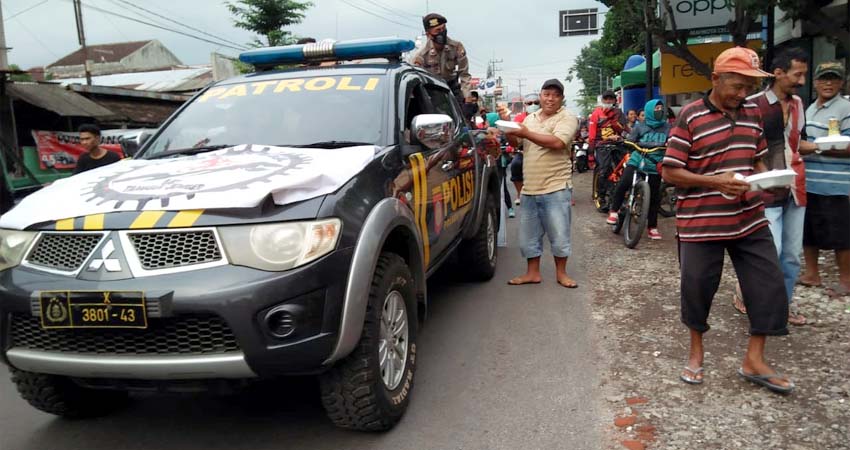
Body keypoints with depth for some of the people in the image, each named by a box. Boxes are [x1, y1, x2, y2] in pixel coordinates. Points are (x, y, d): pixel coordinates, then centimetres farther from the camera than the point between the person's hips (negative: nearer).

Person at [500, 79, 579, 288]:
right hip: (529, 188, 6)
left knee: (559, 234, 3)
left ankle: (561, 273, 19)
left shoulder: (567, 118, -5)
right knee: (528, 235, 12)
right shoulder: (530, 118, 15)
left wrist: (526, 133, -20)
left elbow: (557, 142, -21)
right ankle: (532, 272, 25)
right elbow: (515, 142, 16)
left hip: (556, 188, -6)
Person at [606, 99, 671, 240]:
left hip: (655, 166, 1)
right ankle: (614, 210, -1)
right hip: (637, 161, -1)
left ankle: (652, 227, 18)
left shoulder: (667, 128, 5)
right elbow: (629, 141, 1)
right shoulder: (640, 127, 3)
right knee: (623, 184, -24)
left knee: (654, 197, 5)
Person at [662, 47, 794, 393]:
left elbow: (757, 159, 19)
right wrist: (716, 182, -21)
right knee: (697, 287, 7)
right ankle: (696, 351, 31)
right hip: (701, 222, -5)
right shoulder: (690, 117, -9)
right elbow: (670, 172, -10)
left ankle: (754, 361, 19)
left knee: (769, 285, 4)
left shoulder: (752, 112, 9)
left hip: (749, 219, 5)